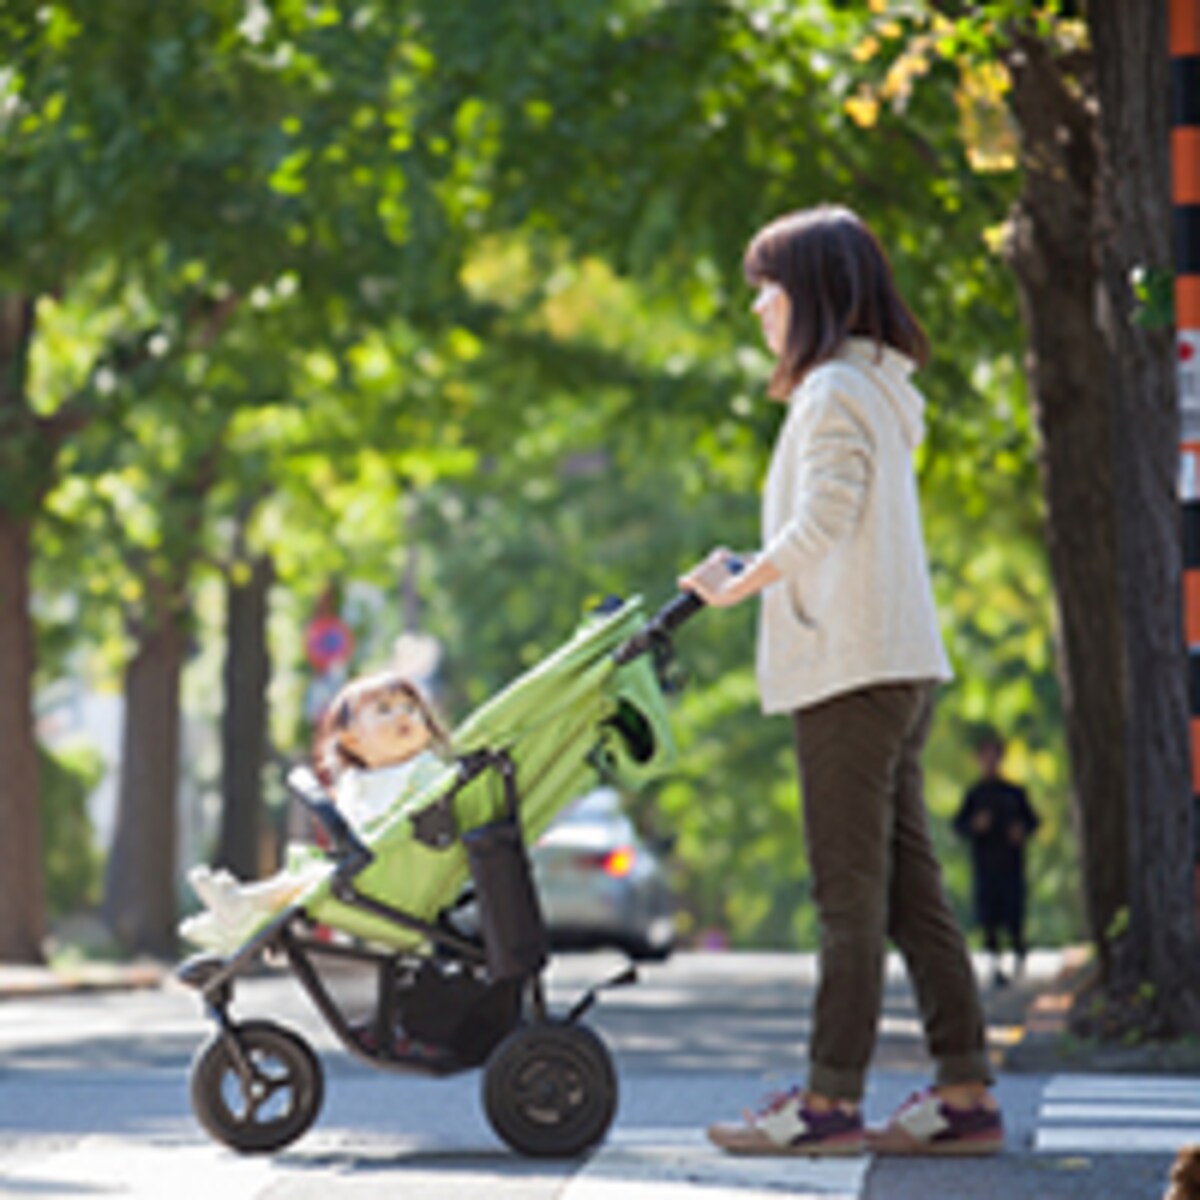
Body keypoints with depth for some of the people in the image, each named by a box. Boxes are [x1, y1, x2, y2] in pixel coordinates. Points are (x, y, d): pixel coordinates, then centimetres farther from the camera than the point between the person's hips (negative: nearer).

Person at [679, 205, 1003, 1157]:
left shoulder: (836, 390, -10)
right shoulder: (879, 390, 19)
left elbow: (822, 522, -19)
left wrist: (737, 585, -7)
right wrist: (750, 576, 15)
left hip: (852, 670, -9)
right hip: (897, 665, 9)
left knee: (851, 893, -7)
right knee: (908, 886, 8)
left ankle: (831, 1101, -4)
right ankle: (966, 1093, 8)